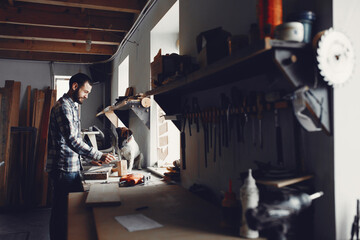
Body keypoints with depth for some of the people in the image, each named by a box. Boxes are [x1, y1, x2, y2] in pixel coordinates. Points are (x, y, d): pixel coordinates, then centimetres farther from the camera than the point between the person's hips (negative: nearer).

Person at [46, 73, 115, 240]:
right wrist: (98, 156, -25)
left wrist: (93, 157, 17)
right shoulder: (63, 107, -15)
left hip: (72, 168, 10)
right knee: (60, 212, 1)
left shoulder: (72, 106, 17)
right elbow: (72, 140, -25)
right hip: (64, 169, -10)